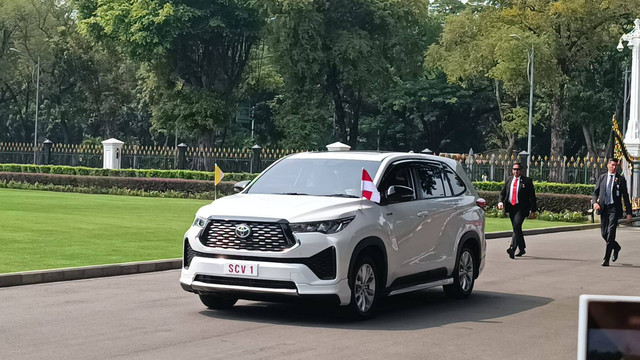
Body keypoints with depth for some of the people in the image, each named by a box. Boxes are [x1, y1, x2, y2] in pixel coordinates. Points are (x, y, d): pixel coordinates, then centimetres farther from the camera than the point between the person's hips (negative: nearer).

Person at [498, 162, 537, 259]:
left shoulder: (527, 181, -2)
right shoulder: (509, 180, 12)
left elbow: (532, 197, -1)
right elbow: (503, 192, 12)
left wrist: (533, 211, -4)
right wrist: (500, 202, -9)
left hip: (521, 208, -5)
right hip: (510, 207, 5)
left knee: (516, 226, -20)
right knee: (516, 228, 13)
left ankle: (512, 248, -26)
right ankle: (522, 249, 27)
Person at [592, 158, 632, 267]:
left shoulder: (621, 179, 2)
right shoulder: (602, 177, 9)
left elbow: (625, 196, 3)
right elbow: (595, 192, 14)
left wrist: (629, 213, 0)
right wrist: (595, 202, -7)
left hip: (614, 208, -4)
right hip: (604, 208, 4)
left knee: (611, 233, -11)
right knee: (604, 233, 7)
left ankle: (606, 259, -10)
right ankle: (616, 247, 36)